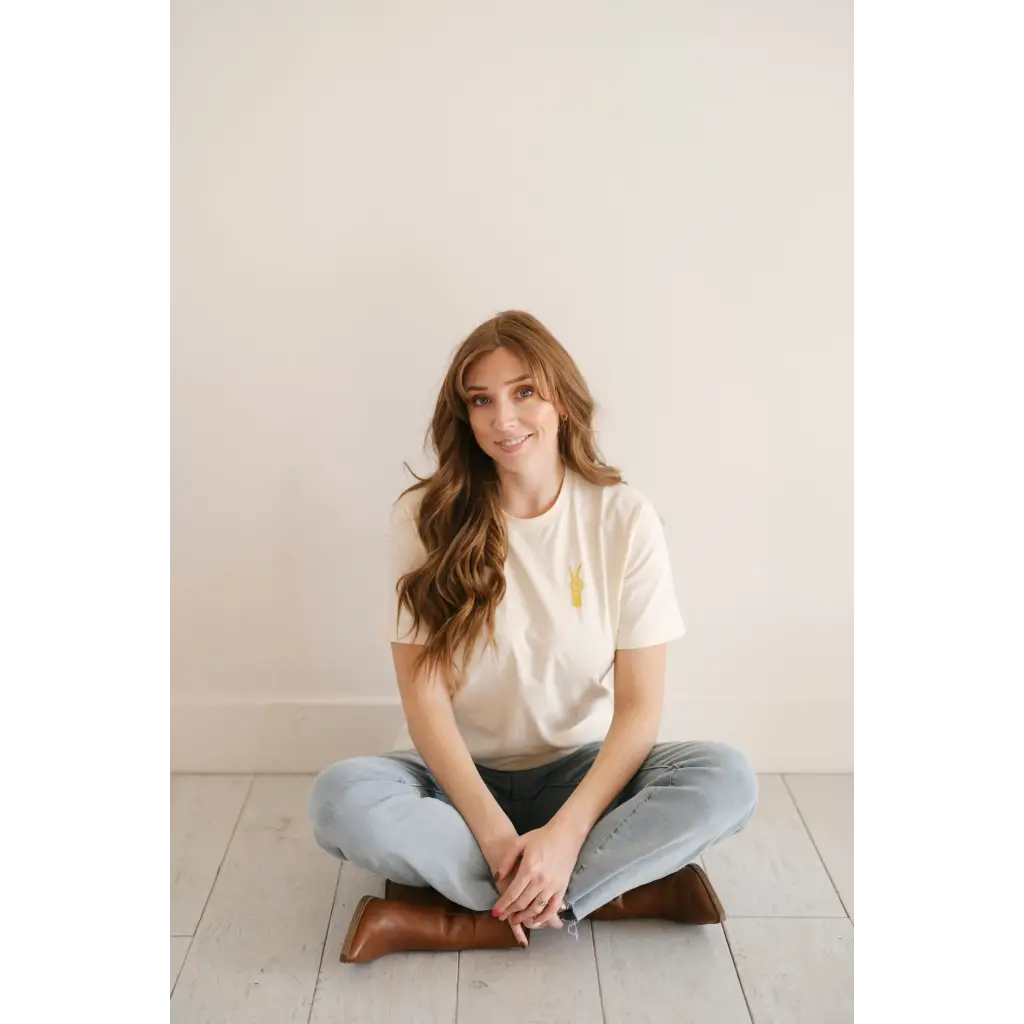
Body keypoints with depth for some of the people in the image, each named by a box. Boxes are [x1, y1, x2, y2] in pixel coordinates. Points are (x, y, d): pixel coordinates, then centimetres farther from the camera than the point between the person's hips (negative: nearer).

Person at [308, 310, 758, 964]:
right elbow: (425, 694, -11)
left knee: (728, 780, -27)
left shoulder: (625, 518, -8)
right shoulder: (427, 516, -8)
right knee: (340, 798, -31)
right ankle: (630, 892, -23)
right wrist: (493, 830, -22)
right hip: (459, 775, 0)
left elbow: (640, 704, -9)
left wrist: (566, 832, -22)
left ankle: (448, 920, -24)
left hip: (580, 771, 1)